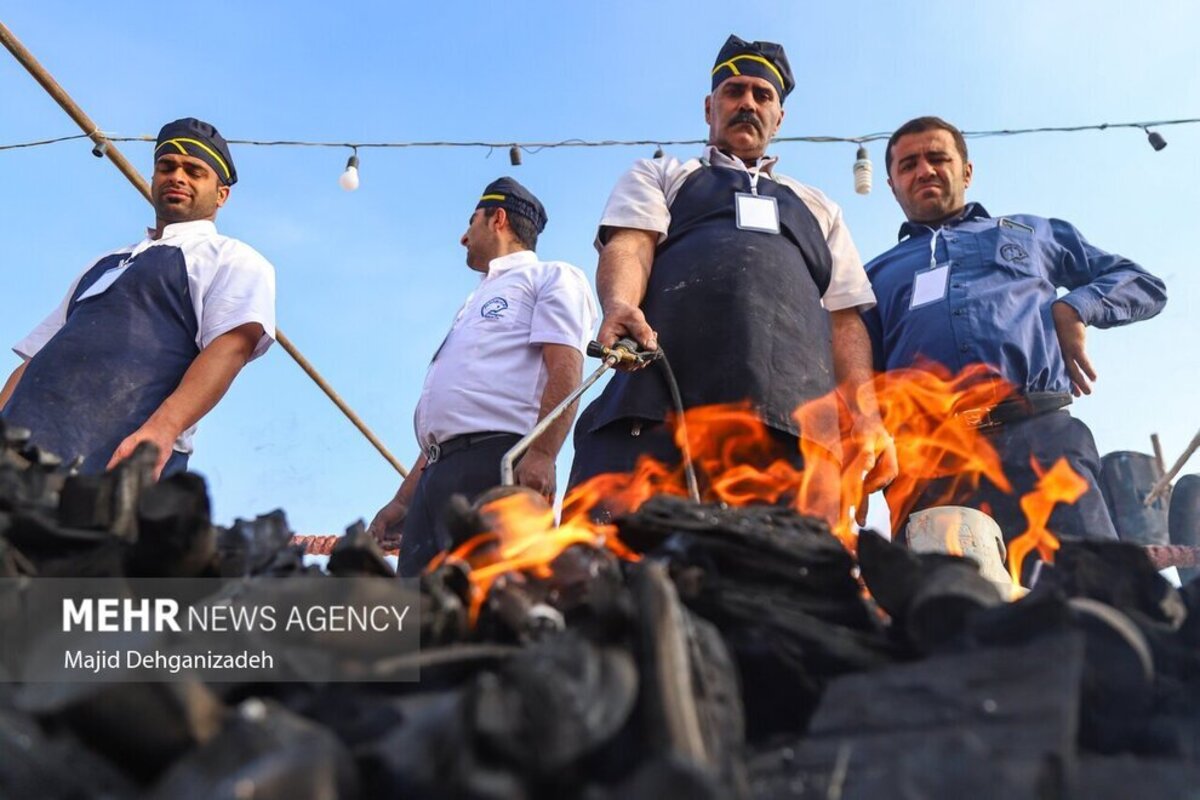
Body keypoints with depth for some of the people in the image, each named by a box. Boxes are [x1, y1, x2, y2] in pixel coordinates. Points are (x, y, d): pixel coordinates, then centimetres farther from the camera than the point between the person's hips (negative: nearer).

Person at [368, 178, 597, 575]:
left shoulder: (549, 278, 11)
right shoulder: (476, 303, 36)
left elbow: (565, 371, -8)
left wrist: (541, 453, -23)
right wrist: (402, 501, 24)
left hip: (497, 461, -8)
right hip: (438, 471, 8)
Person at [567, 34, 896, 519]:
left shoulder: (818, 209, 37)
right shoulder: (658, 176, 30)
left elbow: (845, 319, 24)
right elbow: (629, 245, 8)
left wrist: (867, 420, 6)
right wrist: (620, 304, -18)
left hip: (793, 414, 2)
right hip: (658, 402, -1)